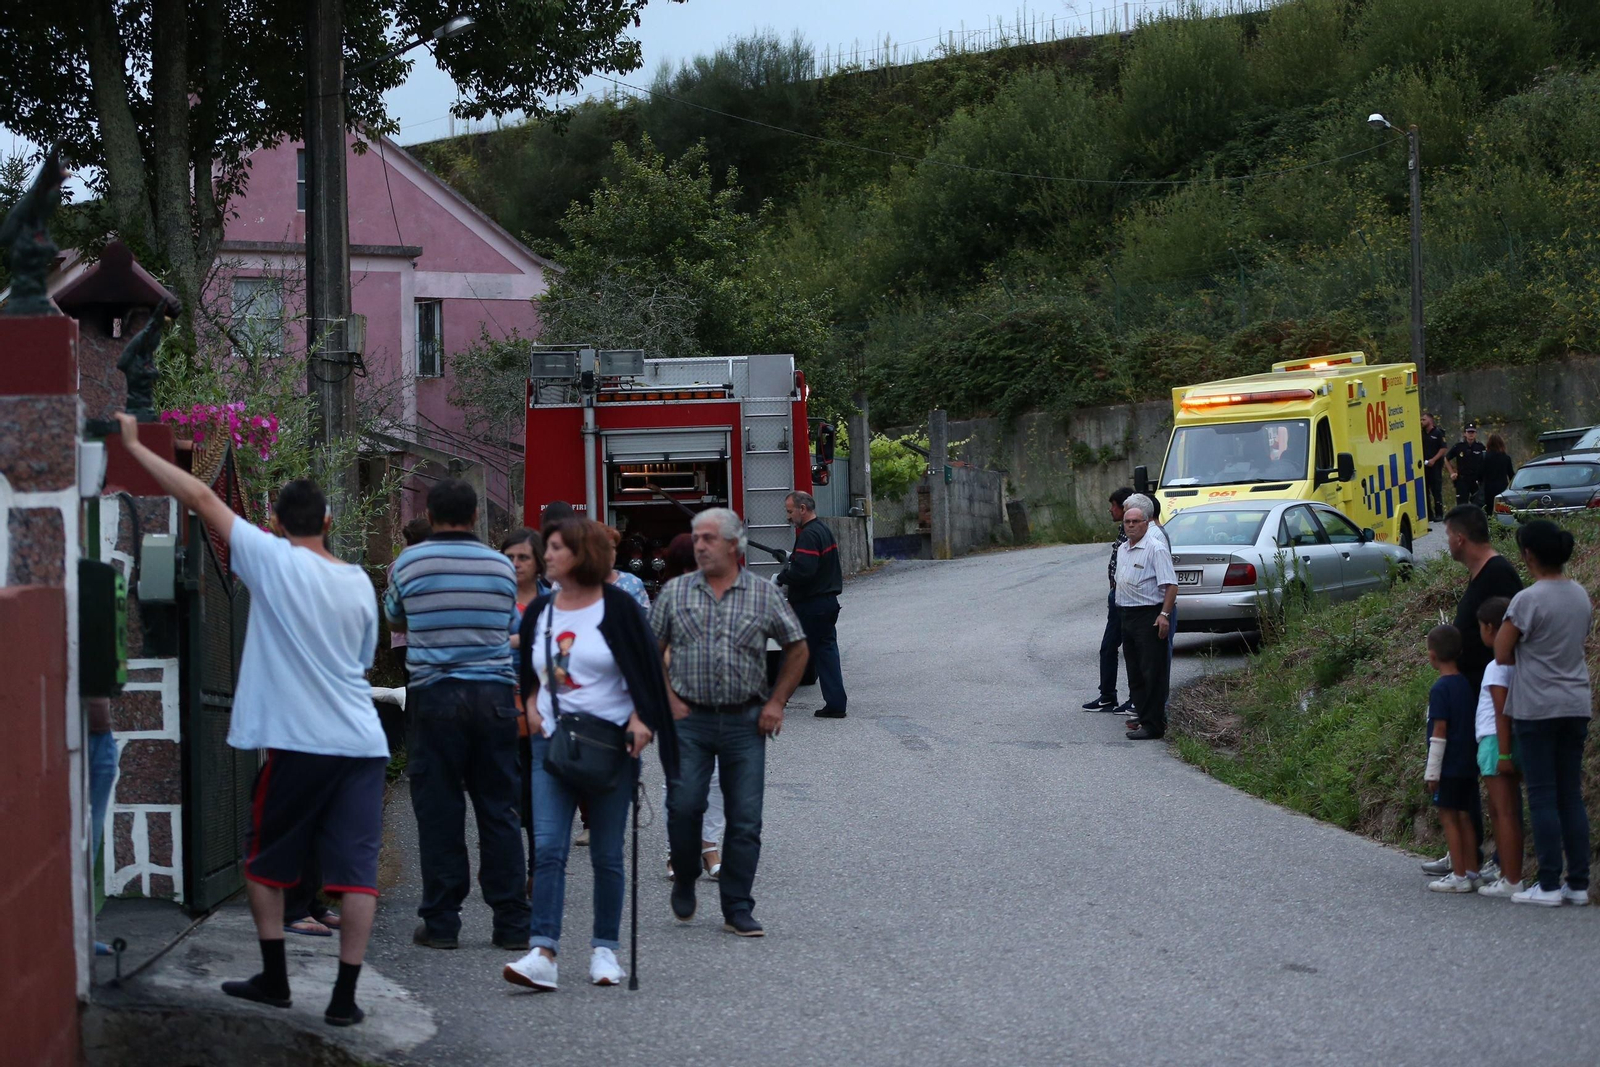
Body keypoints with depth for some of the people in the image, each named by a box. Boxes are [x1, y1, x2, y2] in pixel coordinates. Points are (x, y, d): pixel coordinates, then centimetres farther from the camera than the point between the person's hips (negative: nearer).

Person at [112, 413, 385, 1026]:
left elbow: (199, 497, -5)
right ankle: (345, 998, -1)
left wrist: (133, 446, 1)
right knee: (356, 869, 2)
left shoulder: (273, 561, -6)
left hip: (298, 744, -3)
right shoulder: (359, 583, 8)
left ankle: (274, 980, 19)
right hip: (362, 743, 4)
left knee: (265, 862, 16)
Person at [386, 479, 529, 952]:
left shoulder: (410, 563, 0)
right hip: (495, 694, 2)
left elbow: (394, 617, 18)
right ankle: (512, 922, 6)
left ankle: (441, 921, 4)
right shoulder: (502, 567, 7)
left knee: (438, 811, 3)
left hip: (434, 693, -2)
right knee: (499, 810, 5)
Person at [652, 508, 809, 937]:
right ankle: (684, 882, 19)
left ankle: (737, 910, 7)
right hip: (690, 719, 0)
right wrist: (669, 700, -1)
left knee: (745, 818, -1)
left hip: (745, 722, 0)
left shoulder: (765, 594, 4)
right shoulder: (676, 593, 6)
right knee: (684, 806, -7)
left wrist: (776, 702, 3)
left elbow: (797, 649, 11)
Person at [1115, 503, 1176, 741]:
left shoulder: (1156, 549, -12)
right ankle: (1143, 715, 24)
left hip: (1149, 616, -9)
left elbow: (1171, 585, -17)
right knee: (1135, 673, 14)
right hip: (1127, 615, 9)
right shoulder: (1122, 550, 16)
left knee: (1152, 673, -9)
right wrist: (1120, 609, 19)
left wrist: (1164, 615, -25)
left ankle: (1153, 724, -9)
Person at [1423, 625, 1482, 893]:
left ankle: (1459, 876, -5)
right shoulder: (1466, 686, 10)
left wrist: (1432, 771, -14)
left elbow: (1439, 732, -17)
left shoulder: (1441, 689, -14)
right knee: (1463, 817, 12)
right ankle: (1473, 873, 14)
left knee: (1448, 817, -3)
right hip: (1469, 764, 8)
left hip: (1449, 766, -8)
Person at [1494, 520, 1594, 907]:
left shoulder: (1528, 600, -14)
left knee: (1542, 797, -1)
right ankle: (1578, 883, 10)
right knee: (1571, 795, 10)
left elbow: (1502, 654, -10)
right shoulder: (1580, 596, 7)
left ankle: (1549, 885, -1)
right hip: (1576, 706, 6)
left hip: (1536, 709, -6)